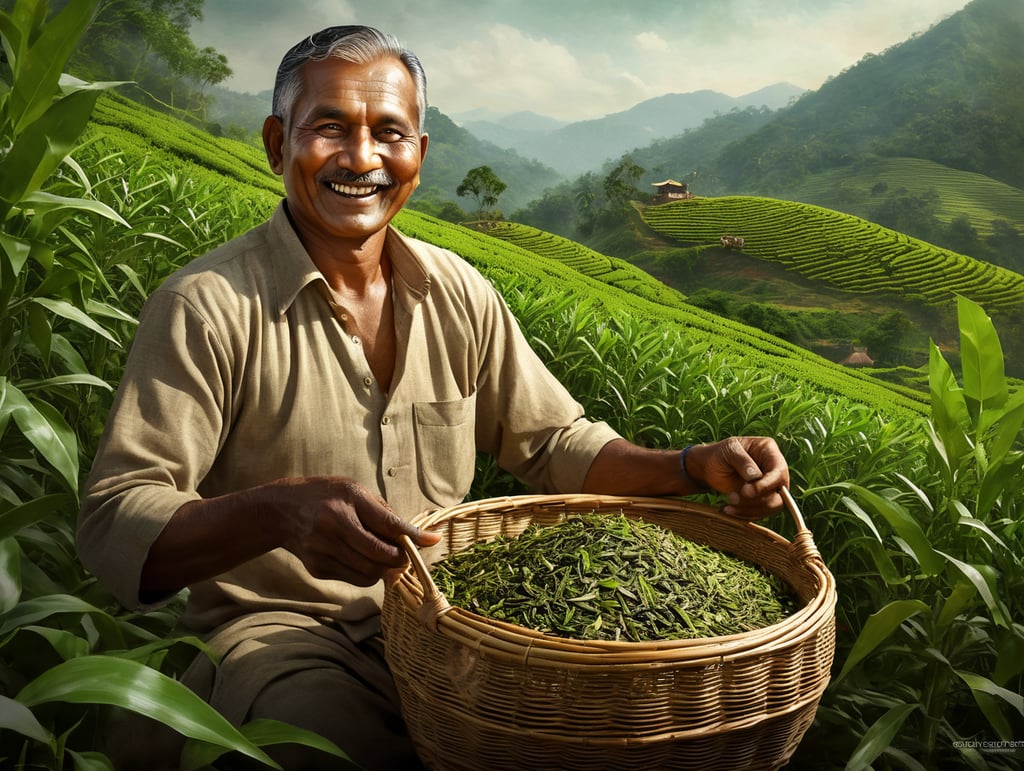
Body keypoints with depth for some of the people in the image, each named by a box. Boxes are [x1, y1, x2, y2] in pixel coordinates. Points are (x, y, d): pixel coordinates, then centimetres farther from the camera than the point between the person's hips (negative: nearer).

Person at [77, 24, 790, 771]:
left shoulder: (460, 294, 1)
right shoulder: (206, 308, -15)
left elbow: (555, 444, 9)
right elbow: (114, 528, -17)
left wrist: (696, 466, -9)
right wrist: (278, 509, -37)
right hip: (283, 632, -4)